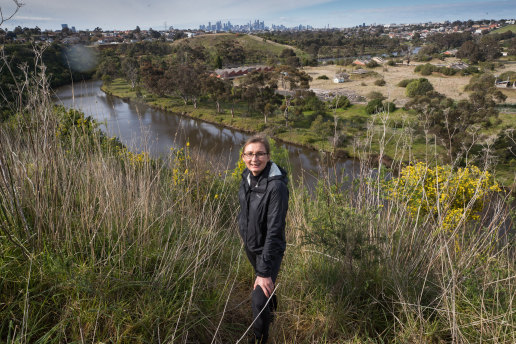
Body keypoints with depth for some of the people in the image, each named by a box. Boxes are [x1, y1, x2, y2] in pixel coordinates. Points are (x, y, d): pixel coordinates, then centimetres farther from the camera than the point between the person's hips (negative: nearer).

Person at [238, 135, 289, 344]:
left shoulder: (276, 186, -31)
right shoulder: (247, 176, -9)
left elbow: (274, 231, -30)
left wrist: (265, 271, -28)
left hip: (269, 249, -7)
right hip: (249, 244, 7)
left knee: (259, 301, -2)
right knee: (261, 279, 30)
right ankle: (272, 309, 61)